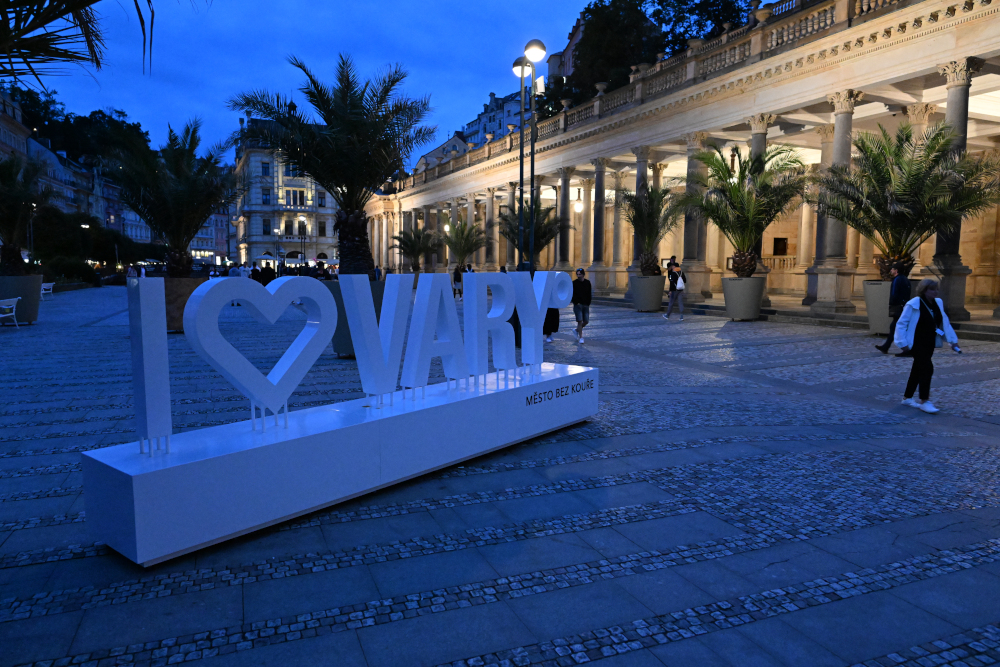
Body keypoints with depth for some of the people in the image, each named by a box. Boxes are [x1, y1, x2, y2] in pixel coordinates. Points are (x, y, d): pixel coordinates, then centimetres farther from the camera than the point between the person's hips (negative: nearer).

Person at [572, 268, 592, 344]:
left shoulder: (587, 283, 6)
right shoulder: (574, 283, -2)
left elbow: (589, 295, 10)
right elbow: (573, 294, -3)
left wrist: (588, 304, 2)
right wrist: (576, 303, -13)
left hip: (586, 305, 3)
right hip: (578, 305, -3)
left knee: (586, 321, 3)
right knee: (580, 321, -8)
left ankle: (577, 330, 28)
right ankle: (580, 337, -1)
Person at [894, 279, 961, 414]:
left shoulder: (938, 303, 5)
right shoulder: (913, 305, -15)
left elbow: (945, 322, 13)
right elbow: (901, 324, -13)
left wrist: (952, 340, 10)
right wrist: (903, 343, -16)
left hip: (929, 344, 7)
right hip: (917, 343, -7)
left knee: (918, 369, 13)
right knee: (927, 368, -14)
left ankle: (907, 397, 24)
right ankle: (924, 401, -8)